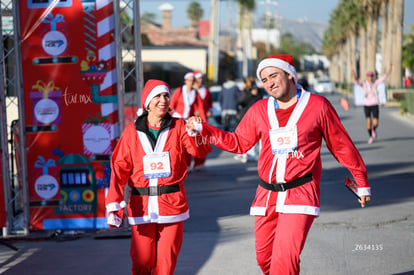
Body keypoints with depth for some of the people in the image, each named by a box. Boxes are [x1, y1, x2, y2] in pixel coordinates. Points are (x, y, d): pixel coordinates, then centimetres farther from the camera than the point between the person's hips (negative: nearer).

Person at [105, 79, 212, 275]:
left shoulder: (178, 127, 3)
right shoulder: (132, 131, 3)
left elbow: (199, 150, -13)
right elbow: (120, 167, -2)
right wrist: (114, 203, -13)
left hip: (172, 203, 0)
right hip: (141, 205, 0)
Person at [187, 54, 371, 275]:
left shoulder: (318, 105, -1)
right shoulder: (259, 110, 8)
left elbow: (342, 146, 6)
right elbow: (238, 143, 16)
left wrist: (361, 182, 11)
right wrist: (202, 129, 6)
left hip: (301, 193, -4)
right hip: (266, 195, 5)